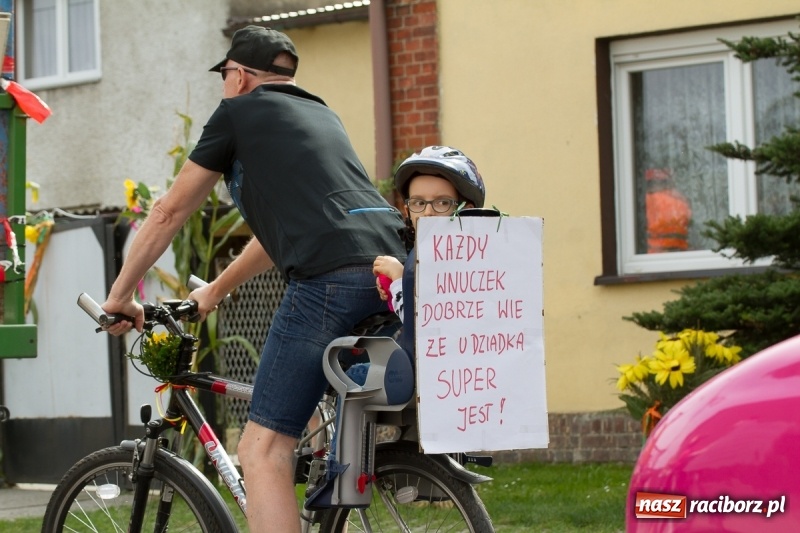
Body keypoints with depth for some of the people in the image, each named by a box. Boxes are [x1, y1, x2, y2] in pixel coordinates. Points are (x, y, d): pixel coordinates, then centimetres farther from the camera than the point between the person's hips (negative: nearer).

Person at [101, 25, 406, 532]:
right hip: (396, 266, 8)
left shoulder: (237, 113, 15)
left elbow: (170, 211, 20)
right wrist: (215, 291, 53)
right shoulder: (323, 115, 34)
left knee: (263, 450, -9)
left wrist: (120, 296, 30)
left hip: (330, 276, -8)